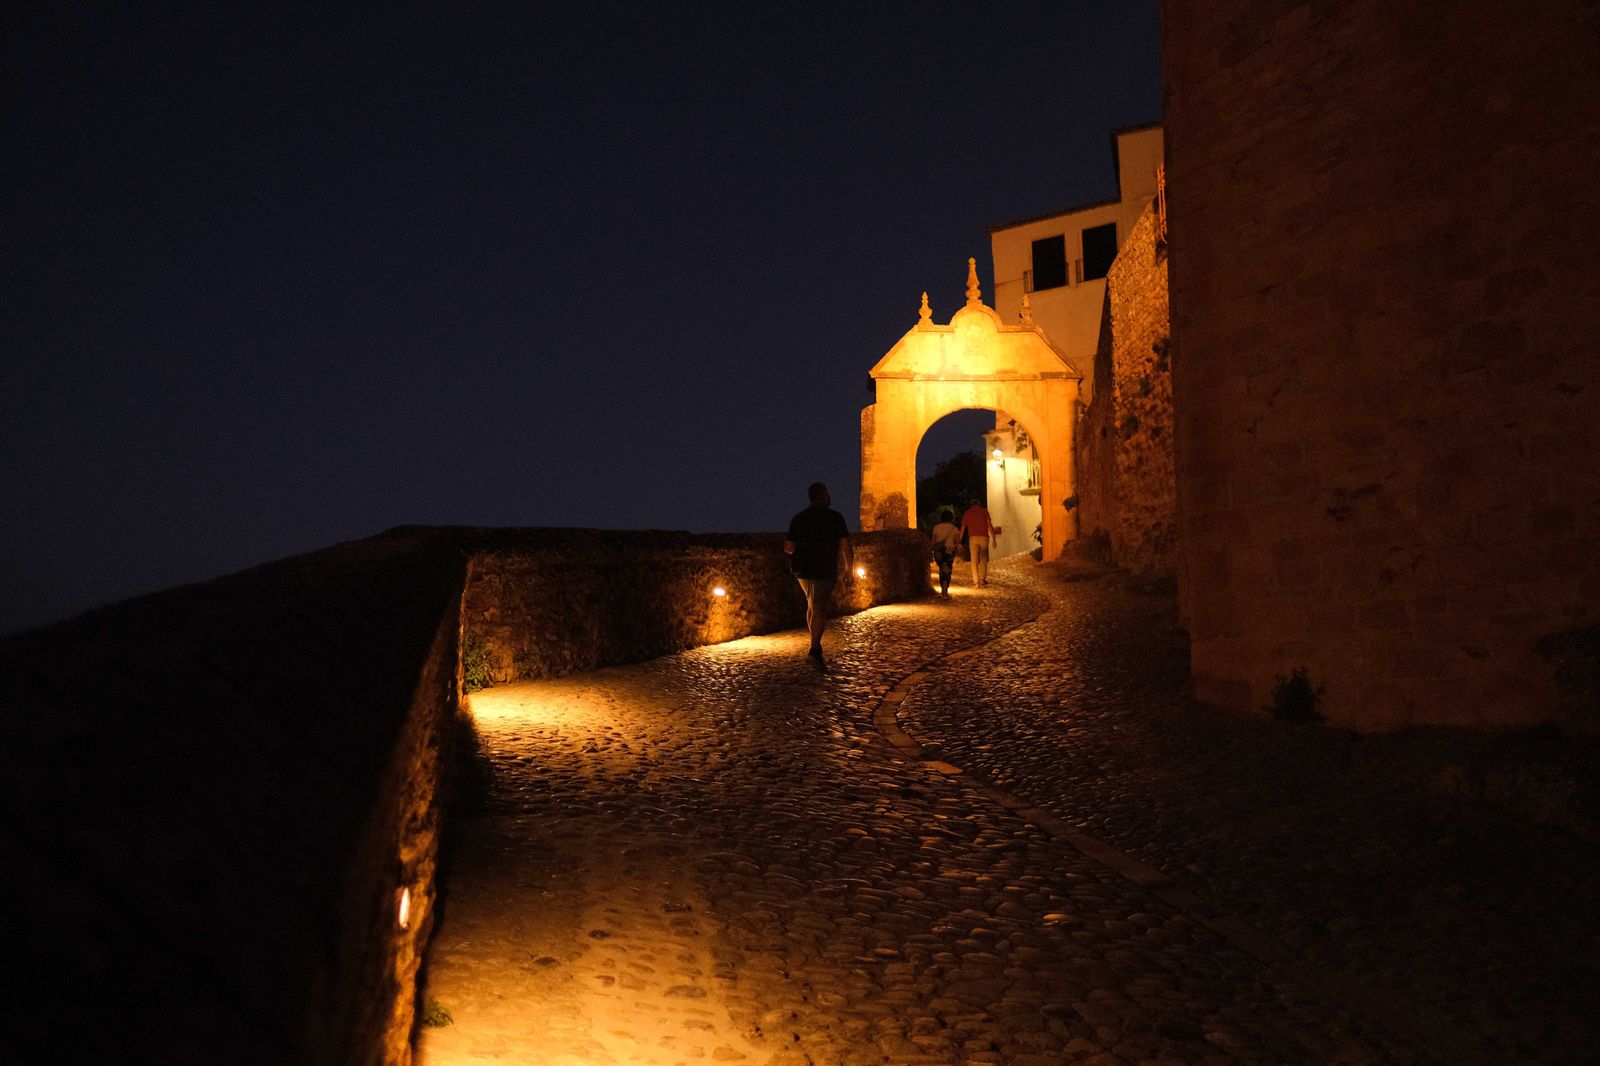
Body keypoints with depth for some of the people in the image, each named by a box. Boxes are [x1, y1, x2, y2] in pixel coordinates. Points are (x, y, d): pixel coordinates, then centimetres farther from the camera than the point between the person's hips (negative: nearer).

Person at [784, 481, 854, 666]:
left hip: (803, 570, 4)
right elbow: (846, 547, -11)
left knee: (812, 605, 21)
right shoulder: (835, 517, -7)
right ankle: (814, 649, -17)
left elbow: (788, 548, 5)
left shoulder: (798, 518, 4)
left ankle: (816, 643, 24)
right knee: (819, 609, -3)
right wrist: (849, 568, 3)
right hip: (825, 572, -4)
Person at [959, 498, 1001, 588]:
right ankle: (982, 579, 10)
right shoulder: (984, 511, 8)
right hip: (984, 537, 0)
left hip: (973, 538, 0)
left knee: (974, 560, 3)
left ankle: (976, 581, -7)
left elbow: (962, 528, 10)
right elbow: (989, 525, 0)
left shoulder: (967, 513, 12)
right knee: (984, 559, 16)